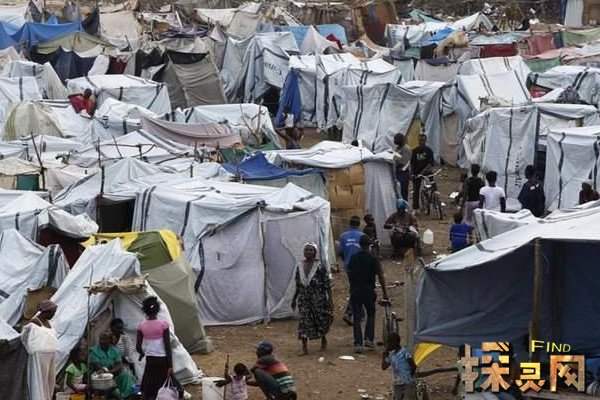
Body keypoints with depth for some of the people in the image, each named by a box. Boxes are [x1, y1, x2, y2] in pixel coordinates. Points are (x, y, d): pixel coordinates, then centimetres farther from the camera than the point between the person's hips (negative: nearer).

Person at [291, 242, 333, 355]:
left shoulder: (320, 266, -9)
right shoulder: (299, 266, 4)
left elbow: (327, 284, -9)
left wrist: (330, 299, -12)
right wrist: (294, 299, 17)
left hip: (318, 298, -3)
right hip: (304, 298, 3)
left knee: (321, 320, 8)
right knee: (304, 320, -8)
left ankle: (324, 341, 36)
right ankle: (304, 348, -7)